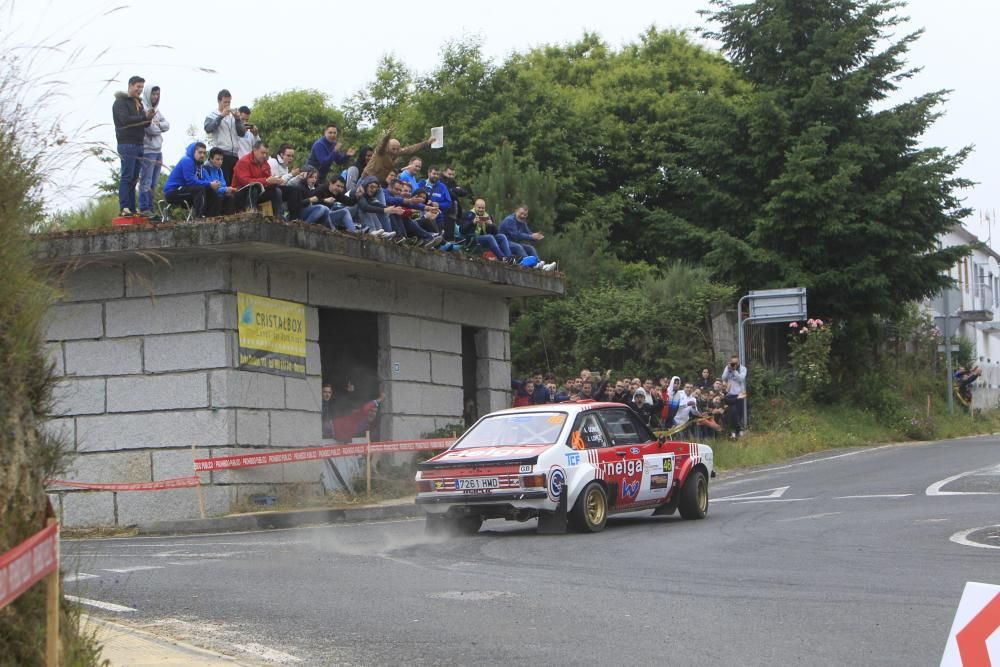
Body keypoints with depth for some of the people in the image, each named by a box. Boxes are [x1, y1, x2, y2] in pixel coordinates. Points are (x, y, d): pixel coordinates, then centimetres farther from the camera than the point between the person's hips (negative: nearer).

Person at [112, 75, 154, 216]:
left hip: (138, 145, 8)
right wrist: (144, 117, -20)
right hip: (127, 144, -8)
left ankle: (132, 209, 8)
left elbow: (144, 124, 18)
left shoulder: (138, 103, 22)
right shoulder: (120, 102, -4)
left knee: (134, 178, 7)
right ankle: (124, 208, -15)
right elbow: (125, 120, -18)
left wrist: (149, 118, -4)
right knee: (127, 177, -12)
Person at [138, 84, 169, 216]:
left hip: (158, 150, 9)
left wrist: (157, 124, -8)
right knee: (146, 181, -7)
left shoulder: (156, 110, 17)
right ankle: (144, 208, -6)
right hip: (148, 151, -9)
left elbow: (167, 125, 11)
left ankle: (150, 207, 16)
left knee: (154, 183, 11)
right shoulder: (143, 109, -11)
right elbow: (150, 129, -18)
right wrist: (160, 127, 2)